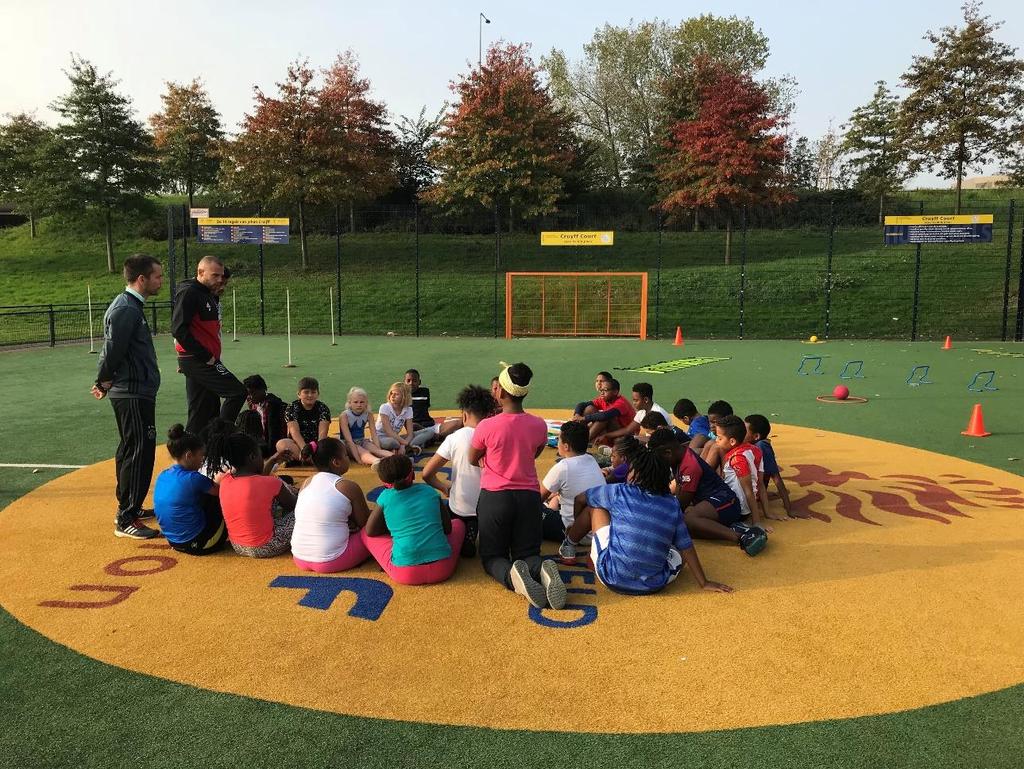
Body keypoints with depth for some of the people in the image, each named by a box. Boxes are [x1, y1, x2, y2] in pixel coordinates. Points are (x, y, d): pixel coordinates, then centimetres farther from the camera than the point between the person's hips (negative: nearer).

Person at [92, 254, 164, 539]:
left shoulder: (131, 306, 15)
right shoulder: (126, 309, -18)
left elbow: (111, 350, 17)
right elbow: (112, 350, -20)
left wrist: (105, 382, 11)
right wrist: (104, 382, -6)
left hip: (136, 391, 11)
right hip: (133, 393, -11)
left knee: (130, 451, 19)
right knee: (139, 453, -8)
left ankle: (128, 508, 32)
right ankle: (126, 521, -3)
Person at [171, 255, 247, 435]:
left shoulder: (210, 295, 18)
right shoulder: (189, 292, -11)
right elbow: (178, 329, -20)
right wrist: (206, 356, -19)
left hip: (204, 360, 10)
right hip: (196, 360, -10)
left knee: (210, 409, 11)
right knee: (238, 392, -13)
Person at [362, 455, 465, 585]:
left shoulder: (386, 497, 0)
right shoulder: (430, 491, 6)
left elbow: (370, 531, 11)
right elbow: (447, 528, 12)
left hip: (406, 574, -2)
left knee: (365, 533, 18)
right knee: (458, 523, 29)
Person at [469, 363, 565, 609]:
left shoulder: (487, 426, -13)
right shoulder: (539, 425, -4)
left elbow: (473, 460, 5)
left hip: (494, 497, -2)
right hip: (529, 497, 2)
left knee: (492, 556, 12)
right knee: (528, 554, 13)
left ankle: (511, 575, -24)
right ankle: (542, 571, -24)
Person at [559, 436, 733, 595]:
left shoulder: (619, 492, -1)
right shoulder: (672, 505, 4)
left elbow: (580, 498, 15)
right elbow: (686, 547, 8)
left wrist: (577, 524, 35)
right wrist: (704, 583, 17)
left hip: (613, 579, -2)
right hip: (653, 586, 2)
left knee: (594, 506, 17)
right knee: (680, 550, 32)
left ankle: (569, 545, 38)